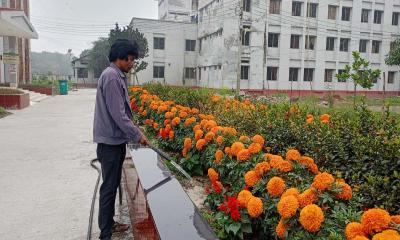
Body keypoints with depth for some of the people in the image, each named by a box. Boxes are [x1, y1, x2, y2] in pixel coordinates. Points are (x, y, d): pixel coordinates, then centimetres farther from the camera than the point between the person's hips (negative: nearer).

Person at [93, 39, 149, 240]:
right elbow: (117, 113, -22)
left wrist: (134, 129, 14)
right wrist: (137, 135, -16)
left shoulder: (118, 76, 12)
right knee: (109, 186, -1)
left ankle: (109, 223, 32)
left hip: (116, 139, 10)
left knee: (113, 184, 18)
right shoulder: (111, 76, -18)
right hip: (110, 140, -10)